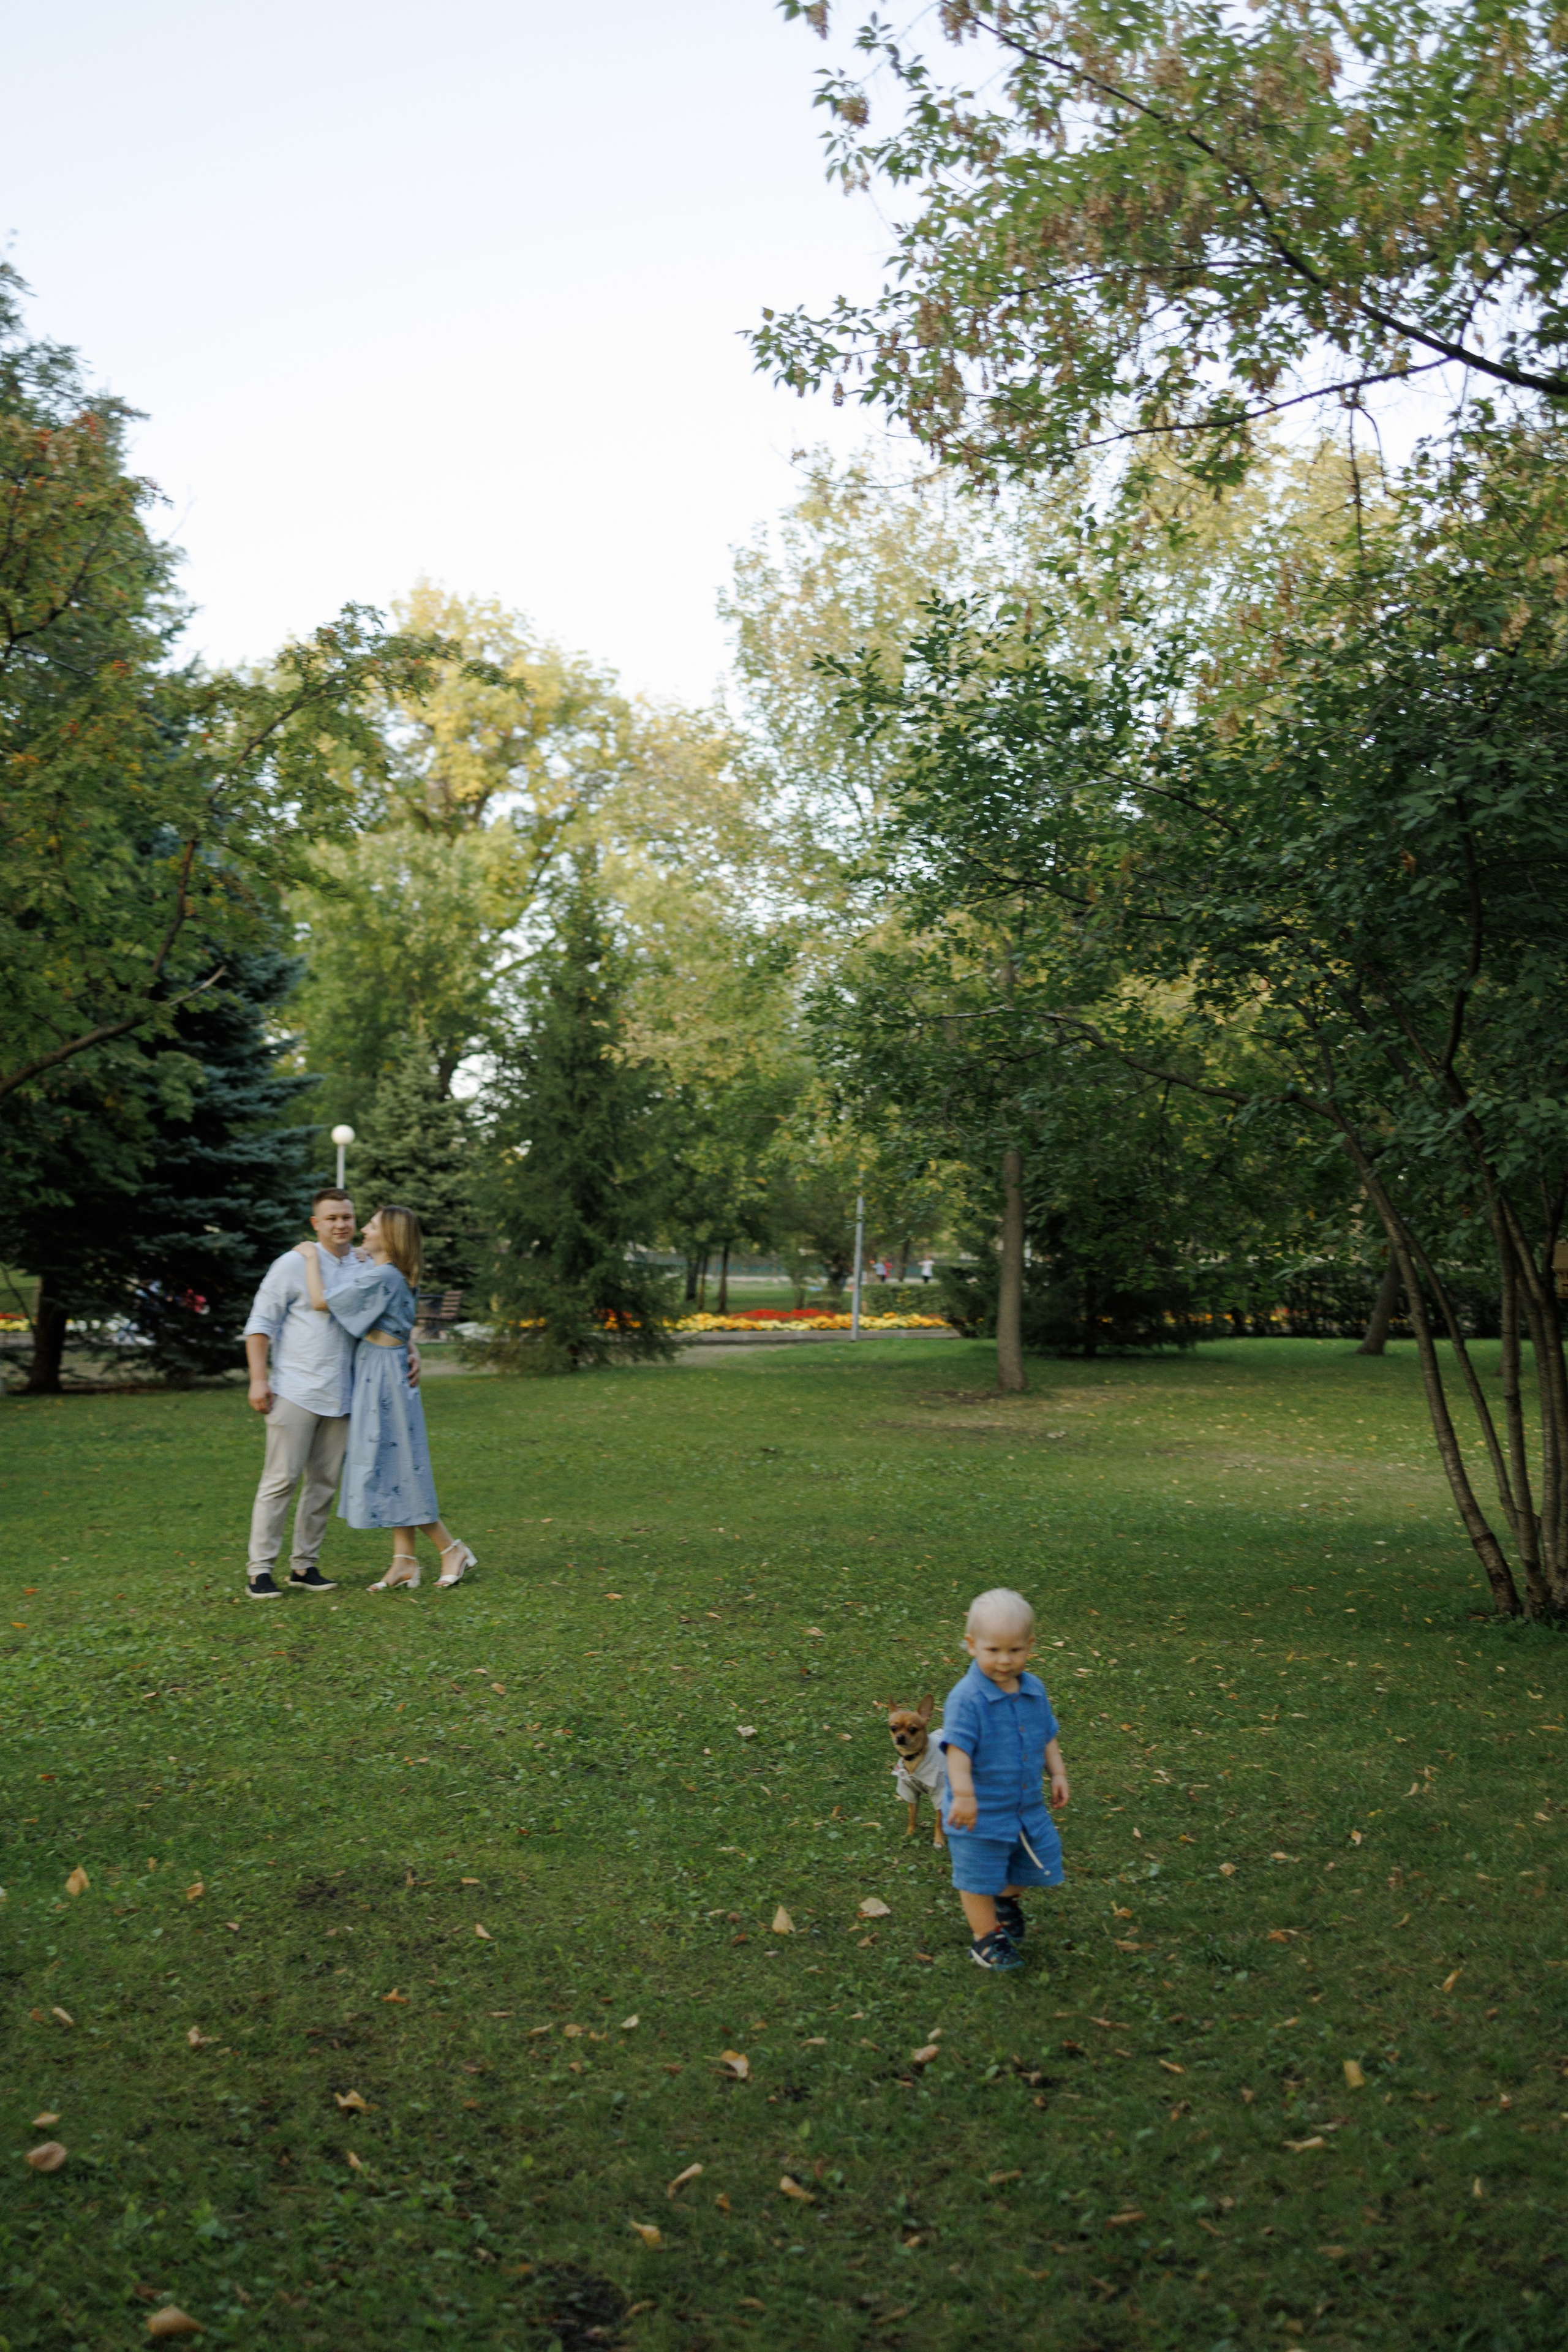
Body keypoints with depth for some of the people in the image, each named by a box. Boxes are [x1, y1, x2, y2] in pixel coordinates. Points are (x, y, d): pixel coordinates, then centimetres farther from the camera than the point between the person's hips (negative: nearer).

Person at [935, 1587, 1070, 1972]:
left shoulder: (1034, 1689, -1)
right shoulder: (967, 1698, -24)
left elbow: (1047, 1735, 13)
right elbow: (957, 1748, -29)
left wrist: (1058, 1773, 8)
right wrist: (963, 1793, -36)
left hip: (1029, 1806, 6)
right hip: (982, 1812, -6)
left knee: (1040, 1863, 18)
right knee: (980, 1878, 8)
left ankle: (1005, 1898, 47)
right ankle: (986, 1935, 31)